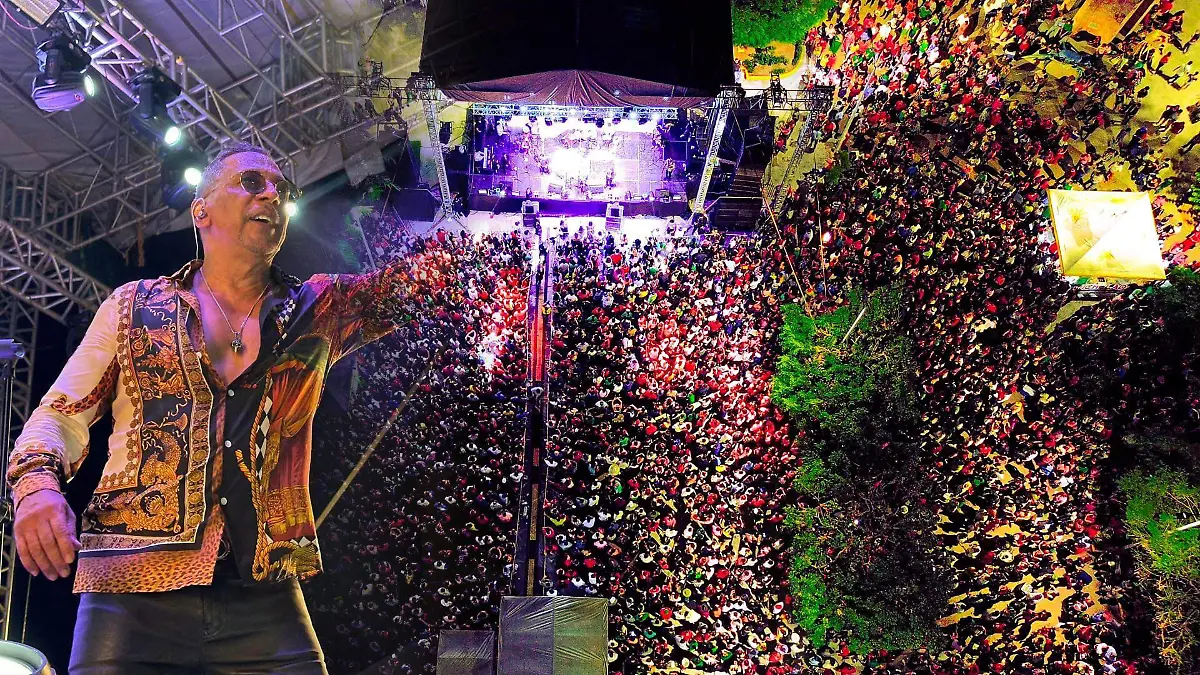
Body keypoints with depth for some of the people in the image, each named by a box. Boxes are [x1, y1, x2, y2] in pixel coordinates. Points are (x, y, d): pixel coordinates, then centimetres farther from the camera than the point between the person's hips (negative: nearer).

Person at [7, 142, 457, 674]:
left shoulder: (318, 311, 12)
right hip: (131, 593, 0)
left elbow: (427, 272, 4)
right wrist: (36, 483, -10)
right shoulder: (133, 306, 11)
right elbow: (61, 417, 10)